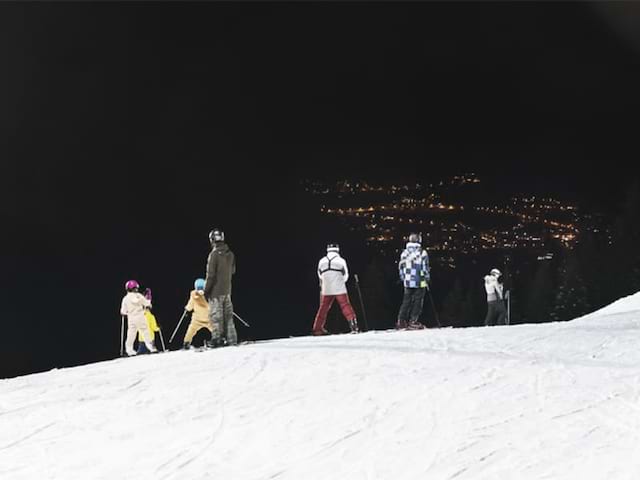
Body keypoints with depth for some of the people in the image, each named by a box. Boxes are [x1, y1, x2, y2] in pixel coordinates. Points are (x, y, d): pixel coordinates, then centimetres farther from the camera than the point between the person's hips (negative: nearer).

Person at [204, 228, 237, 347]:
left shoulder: (214, 254, -17)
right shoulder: (230, 254, 4)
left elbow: (210, 275, -16)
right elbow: (232, 270, 17)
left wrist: (206, 290, -9)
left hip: (216, 290, -7)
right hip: (227, 290, 7)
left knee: (215, 315, -2)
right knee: (228, 314, 12)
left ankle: (217, 338, -3)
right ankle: (231, 338, 12)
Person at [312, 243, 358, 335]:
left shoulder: (321, 261, 3)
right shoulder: (341, 261, -4)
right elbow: (345, 276, 4)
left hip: (326, 290, 2)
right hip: (340, 289, -2)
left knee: (323, 308, 11)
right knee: (346, 306, 1)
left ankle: (317, 328, 13)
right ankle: (353, 323, -11)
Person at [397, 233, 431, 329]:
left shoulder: (404, 252, 4)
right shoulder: (422, 253, -10)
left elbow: (400, 267, 10)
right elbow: (425, 268, -7)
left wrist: (403, 279, 21)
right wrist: (427, 280, 6)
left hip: (407, 282, 4)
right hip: (420, 282, -4)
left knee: (406, 301, 13)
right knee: (417, 302, 3)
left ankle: (401, 321, 9)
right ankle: (413, 321, -2)